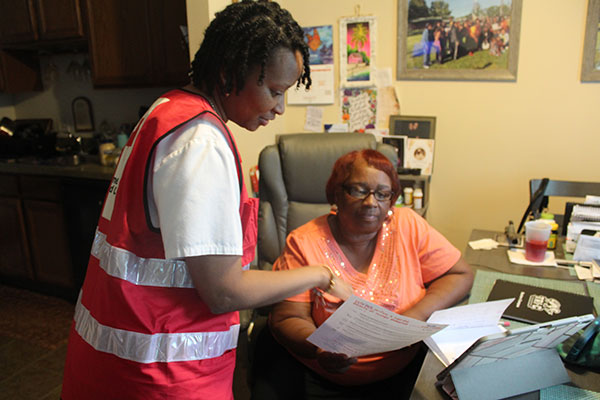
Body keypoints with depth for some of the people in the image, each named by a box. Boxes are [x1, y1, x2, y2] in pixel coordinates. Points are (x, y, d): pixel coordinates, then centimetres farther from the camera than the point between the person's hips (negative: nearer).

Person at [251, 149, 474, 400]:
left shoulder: (408, 226, -5)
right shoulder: (303, 243, -9)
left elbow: (460, 276, 0)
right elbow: (288, 318, -10)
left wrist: (416, 316, -17)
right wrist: (319, 350, -31)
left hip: (401, 368, 4)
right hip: (319, 376, -3)